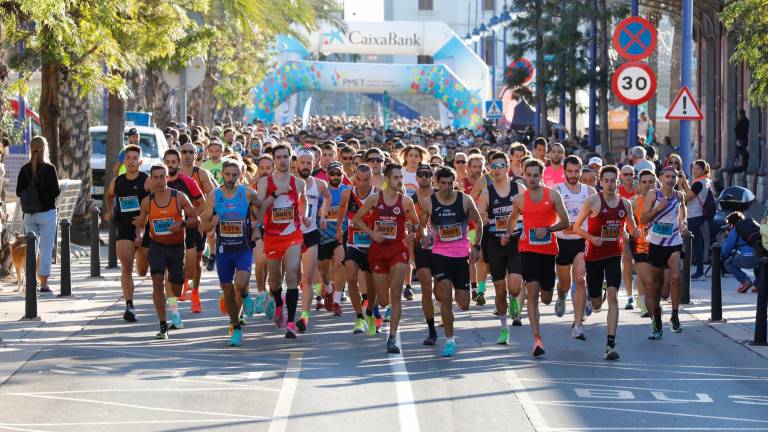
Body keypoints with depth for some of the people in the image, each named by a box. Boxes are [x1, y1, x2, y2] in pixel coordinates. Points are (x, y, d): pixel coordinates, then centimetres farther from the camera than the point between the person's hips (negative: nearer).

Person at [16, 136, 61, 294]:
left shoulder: (24, 170, 0)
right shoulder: (49, 169, -11)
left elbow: (18, 192, 1)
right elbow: (56, 192, -12)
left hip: (29, 214, 4)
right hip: (47, 213, -4)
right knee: (46, 250, -1)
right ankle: (44, 284, -4)